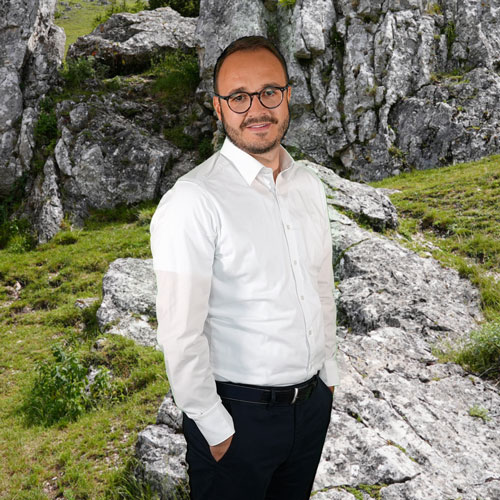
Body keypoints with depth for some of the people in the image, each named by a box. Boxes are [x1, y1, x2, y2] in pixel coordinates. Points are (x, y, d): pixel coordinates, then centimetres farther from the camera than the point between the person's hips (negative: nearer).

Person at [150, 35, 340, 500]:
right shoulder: (192, 201, -19)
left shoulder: (309, 186, 4)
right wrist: (217, 430, -14)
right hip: (239, 412, -6)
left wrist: (328, 373, 14)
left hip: (314, 401, 6)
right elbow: (180, 333, -19)